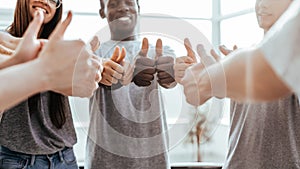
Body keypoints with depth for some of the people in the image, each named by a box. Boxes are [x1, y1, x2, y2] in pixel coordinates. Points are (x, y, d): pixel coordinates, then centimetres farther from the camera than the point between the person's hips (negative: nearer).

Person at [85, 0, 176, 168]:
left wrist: (171, 72, -40)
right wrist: (131, 73, -40)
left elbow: (170, 77, -16)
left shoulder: (161, 52, 6)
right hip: (104, 155, -1)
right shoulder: (96, 50, 4)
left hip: (152, 154, 1)